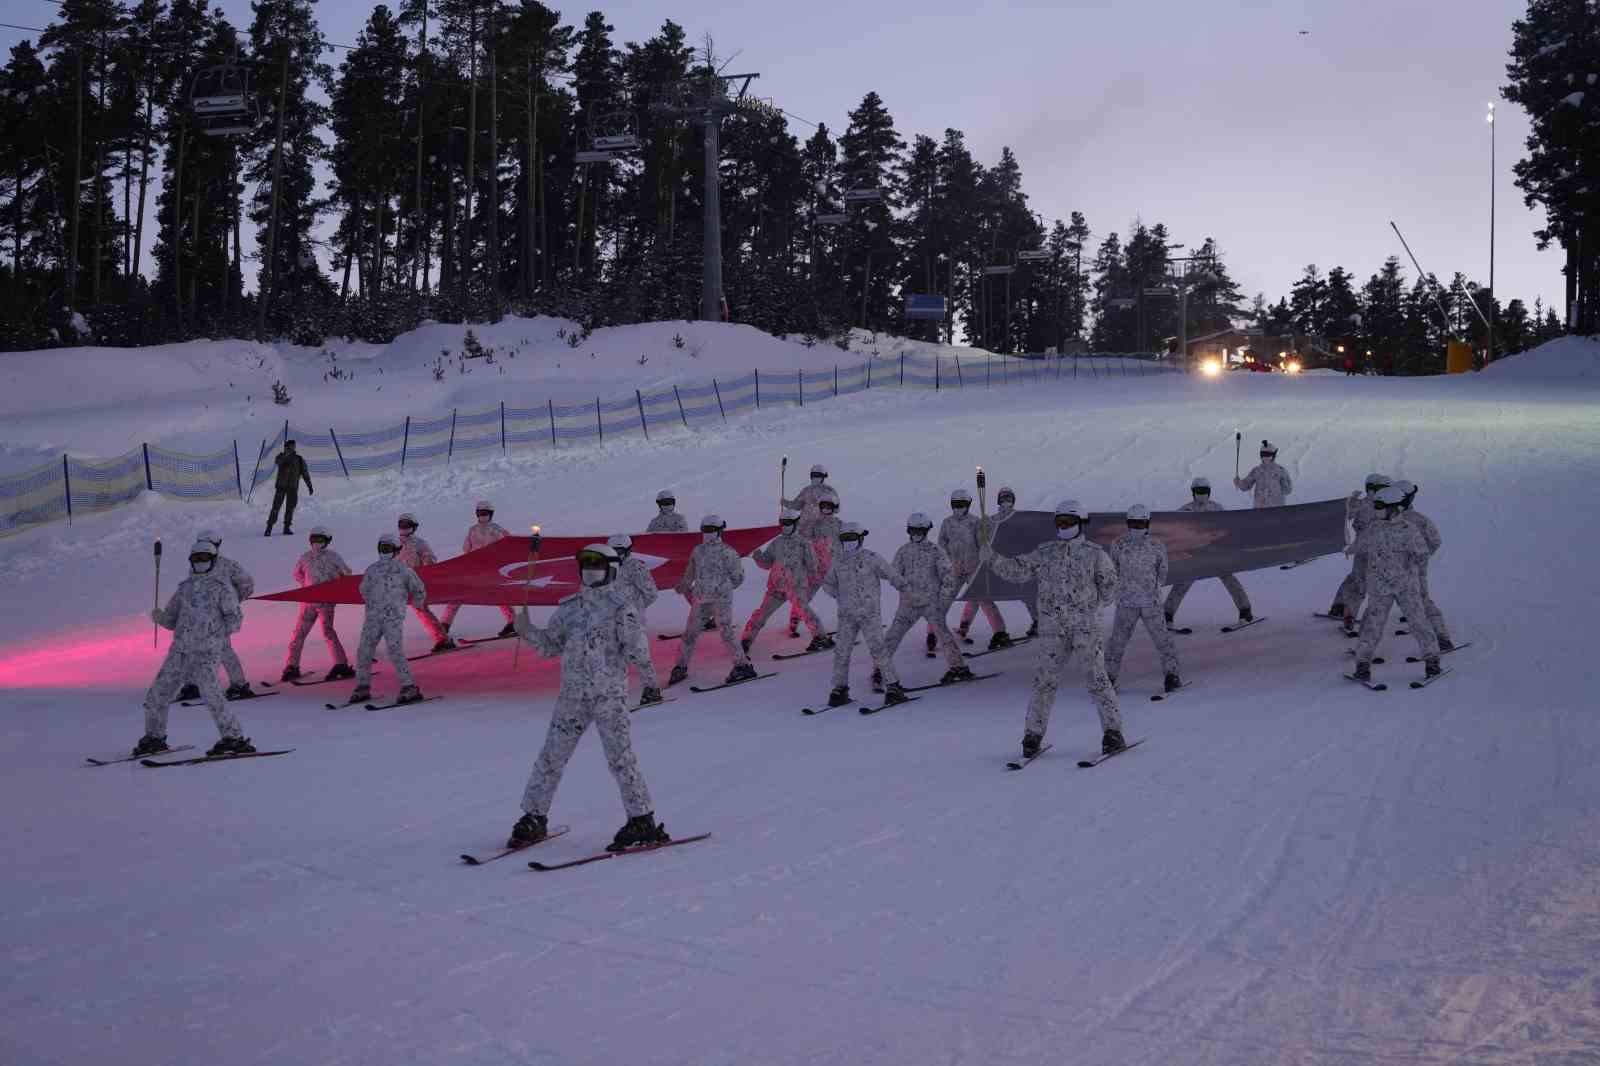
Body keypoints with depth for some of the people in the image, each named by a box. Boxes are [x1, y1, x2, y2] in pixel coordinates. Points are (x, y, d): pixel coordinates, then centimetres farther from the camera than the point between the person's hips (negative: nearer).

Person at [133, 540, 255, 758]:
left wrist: (216, 631, -17)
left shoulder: (222, 587, 2)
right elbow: (171, 620, 19)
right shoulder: (185, 587, 17)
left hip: (206, 651, -5)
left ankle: (234, 738, -13)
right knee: (157, 695, 6)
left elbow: (234, 619, -1)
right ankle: (154, 738, 24)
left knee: (210, 695, -20)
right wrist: (159, 617, -2)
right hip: (180, 650, 6)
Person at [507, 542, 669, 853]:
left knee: (620, 757, -8)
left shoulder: (620, 607, -6)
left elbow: (637, 652, -10)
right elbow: (551, 646, 15)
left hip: (609, 694, -5)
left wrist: (628, 629, -28)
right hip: (572, 695, 5)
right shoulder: (569, 608, 11)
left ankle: (643, 821, -1)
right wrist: (528, 631, 0)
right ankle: (533, 818, 17)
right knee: (551, 757, 7)